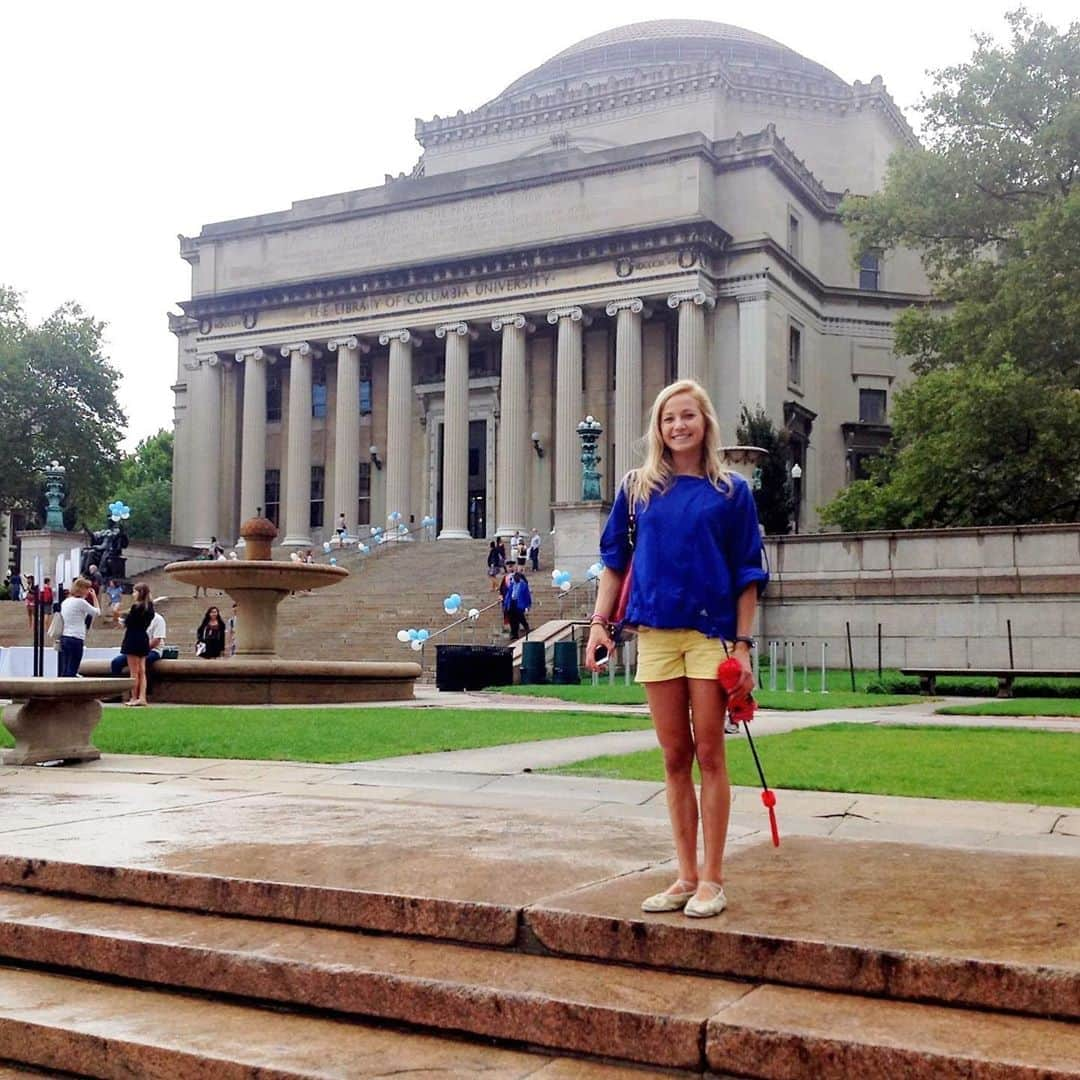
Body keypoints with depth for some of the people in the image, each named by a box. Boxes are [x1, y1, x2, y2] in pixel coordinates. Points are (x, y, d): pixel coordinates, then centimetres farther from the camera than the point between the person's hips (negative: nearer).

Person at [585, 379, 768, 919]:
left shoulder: (731, 490, 3)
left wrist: (743, 643, -4)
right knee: (675, 757, 7)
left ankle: (711, 878, 9)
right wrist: (600, 621, 2)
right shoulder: (637, 488, 9)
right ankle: (686, 876, 15)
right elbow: (614, 560, 11)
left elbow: (747, 575, 2)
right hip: (655, 633, 2)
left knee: (708, 754, 1)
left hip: (711, 632, -2)